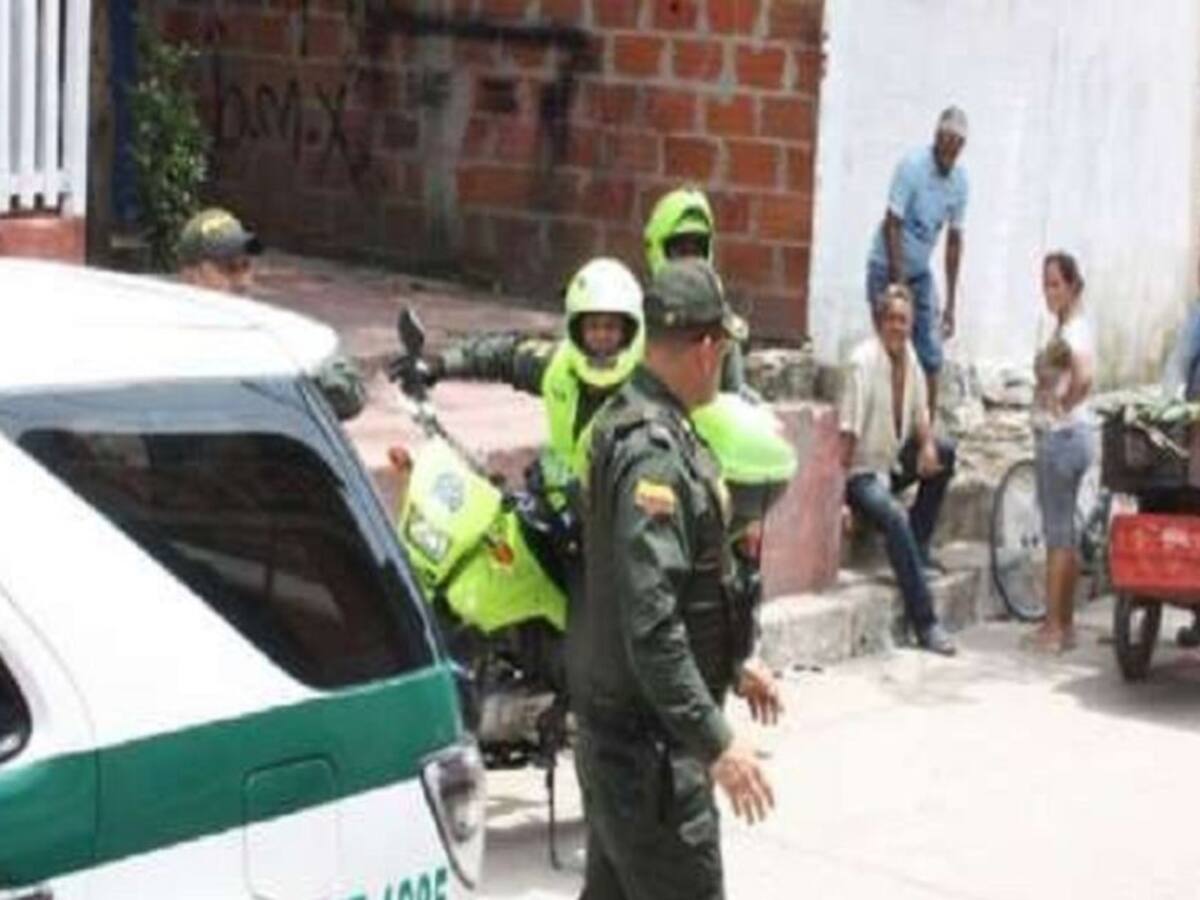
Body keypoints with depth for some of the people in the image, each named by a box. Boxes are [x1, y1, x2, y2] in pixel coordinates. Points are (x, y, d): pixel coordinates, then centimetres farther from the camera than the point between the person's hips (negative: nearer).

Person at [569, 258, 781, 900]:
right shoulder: (653, 451, -22)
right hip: (650, 737, -11)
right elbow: (651, 622, -28)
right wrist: (716, 742, -27)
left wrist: (732, 666, 29)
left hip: (612, 726, 11)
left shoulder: (630, 419, 10)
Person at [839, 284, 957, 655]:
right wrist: (840, 492, -25)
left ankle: (919, 547, 5)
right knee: (895, 518, -31)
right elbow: (848, 432, -22)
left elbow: (919, 412, 14)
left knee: (944, 453, -7)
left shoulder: (908, 354, 3)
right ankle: (924, 622, -29)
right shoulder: (864, 360, -20)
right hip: (863, 472, -8)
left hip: (894, 462, 8)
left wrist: (927, 444, -9)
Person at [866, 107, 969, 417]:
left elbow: (954, 240, 5)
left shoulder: (959, 179, -3)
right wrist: (898, 286, -22)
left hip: (920, 273, 6)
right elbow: (892, 226, -20)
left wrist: (951, 304, 6)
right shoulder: (912, 167, -21)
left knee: (930, 357, 6)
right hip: (887, 270, -6)